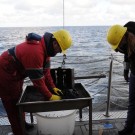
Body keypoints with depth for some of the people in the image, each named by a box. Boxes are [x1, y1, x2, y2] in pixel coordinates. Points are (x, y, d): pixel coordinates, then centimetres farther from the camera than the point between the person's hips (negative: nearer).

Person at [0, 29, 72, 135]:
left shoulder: (45, 47, -6)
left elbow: (46, 70, 0)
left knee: (18, 100, 23)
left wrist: (53, 87, -3)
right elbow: (37, 79, -30)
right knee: (13, 106, 2)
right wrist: (49, 96, -20)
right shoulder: (35, 52, -36)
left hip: (16, 73, 10)